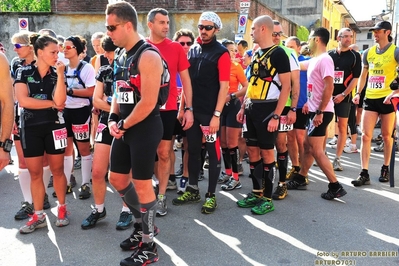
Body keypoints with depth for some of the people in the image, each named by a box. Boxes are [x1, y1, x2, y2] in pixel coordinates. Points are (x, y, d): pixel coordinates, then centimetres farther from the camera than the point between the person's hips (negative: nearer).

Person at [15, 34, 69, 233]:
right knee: (35, 173, 6)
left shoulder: (57, 74, 2)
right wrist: (52, 103, -10)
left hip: (54, 126, 0)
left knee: (57, 170, 6)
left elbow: (59, 101, -13)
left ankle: (62, 208, 23)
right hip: (30, 128, 0)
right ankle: (38, 216, 18)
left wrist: (60, 74, -16)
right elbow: (23, 101, -13)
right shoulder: (23, 72, -1)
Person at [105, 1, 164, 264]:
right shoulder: (120, 55, 11)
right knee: (118, 178, 16)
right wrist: (113, 119, 2)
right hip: (125, 127, 9)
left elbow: (148, 103, -22)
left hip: (145, 128, -9)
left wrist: (124, 125, -11)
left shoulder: (148, 56, -17)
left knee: (142, 183, -2)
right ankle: (144, 225, 36)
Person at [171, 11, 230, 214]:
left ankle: (211, 195, 14)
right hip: (192, 111, 6)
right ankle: (192, 190, 26)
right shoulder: (192, 50, 11)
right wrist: (184, 107, 10)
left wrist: (217, 114, -17)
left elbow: (224, 86, -12)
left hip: (210, 113, -6)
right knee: (193, 150, 13)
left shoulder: (221, 53, -6)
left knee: (213, 153, 4)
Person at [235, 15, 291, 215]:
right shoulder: (255, 53, 14)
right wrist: (243, 107, 15)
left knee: (266, 152, -1)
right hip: (252, 108, 8)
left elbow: (286, 86, -14)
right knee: (253, 150, 11)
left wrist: (276, 115, -19)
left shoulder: (278, 53, -10)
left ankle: (267, 198, 10)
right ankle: (256, 193, 23)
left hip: (267, 109, -8)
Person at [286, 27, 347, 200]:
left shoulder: (324, 59, -16)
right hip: (315, 110, 10)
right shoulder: (314, 60, 13)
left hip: (321, 112, -10)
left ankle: (335, 187, -1)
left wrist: (320, 112, -25)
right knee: (308, 145, 17)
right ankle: (300, 179, 29)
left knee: (316, 150, -8)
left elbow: (329, 87, -24)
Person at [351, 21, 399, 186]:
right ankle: (364, 173, -2)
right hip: (370, 98, 4)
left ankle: (385, 168, 27)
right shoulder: (368, 52, 9)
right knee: (365, 136, -4)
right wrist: (358, 93, 6)